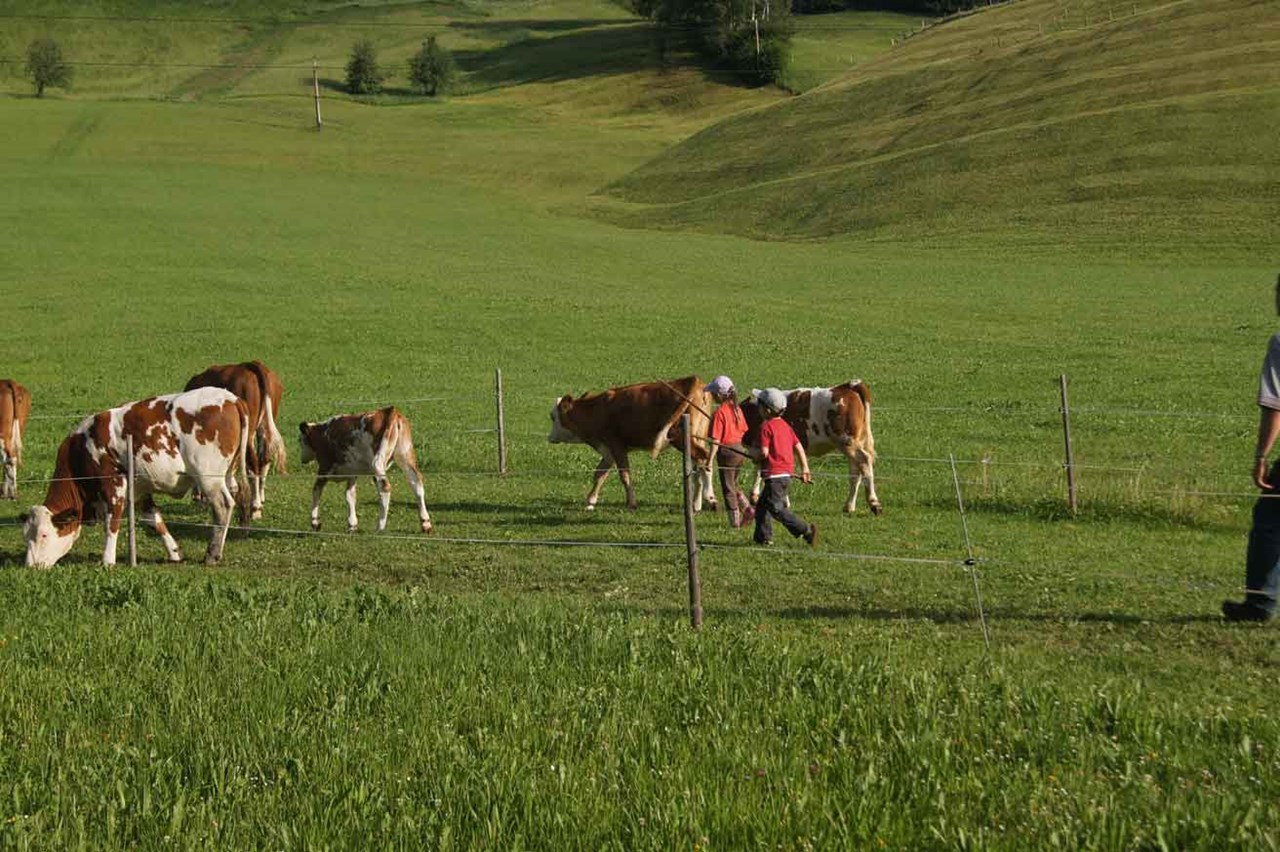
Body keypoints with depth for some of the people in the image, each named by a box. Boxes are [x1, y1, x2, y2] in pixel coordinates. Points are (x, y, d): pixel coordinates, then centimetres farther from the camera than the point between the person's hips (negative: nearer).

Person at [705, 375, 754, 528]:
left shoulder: (719, 412, -17)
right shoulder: (737, 408, 4)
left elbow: (716, 439, -19)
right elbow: (744, 431, 12)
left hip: (727, 452, -7)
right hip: (740, 451, 7)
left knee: (728, 488, 5)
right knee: (733, 484, 23)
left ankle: (735, 521, 9)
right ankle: (748, 509, 10)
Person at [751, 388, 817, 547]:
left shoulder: (766, 426, -12)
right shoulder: (785, 425, 12)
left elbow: (764, 452, -20)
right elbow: (799, 448, 11)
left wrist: (756, 458, 2)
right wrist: (805, 470, 14)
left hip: (775, 474, -9)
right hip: (786, 473, 9)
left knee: (776, 508, -8)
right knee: (762, 505, 20)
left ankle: (806, 530, -16)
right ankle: (763, 537, 23)